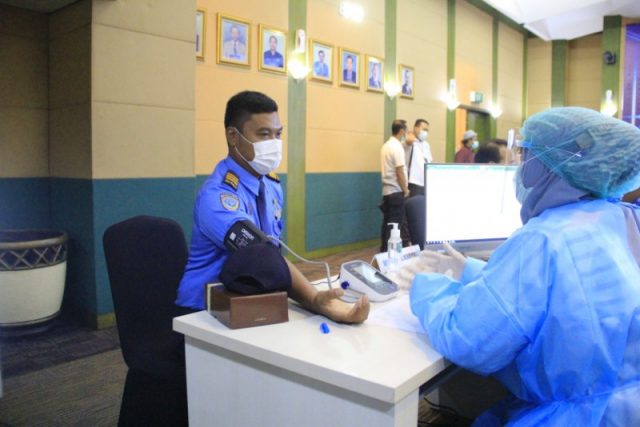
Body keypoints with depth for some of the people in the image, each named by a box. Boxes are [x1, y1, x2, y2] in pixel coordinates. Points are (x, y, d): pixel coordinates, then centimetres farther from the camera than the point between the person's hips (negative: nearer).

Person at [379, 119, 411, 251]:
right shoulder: (397, 147, -15)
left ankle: (384, 250, 17)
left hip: (387, 190, 9)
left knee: (387, 222, 11)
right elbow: (400, 172, -19)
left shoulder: (385, 146, 12)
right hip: (396, 191, -9)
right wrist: (405, 190, -9)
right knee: (396, 224, -3)